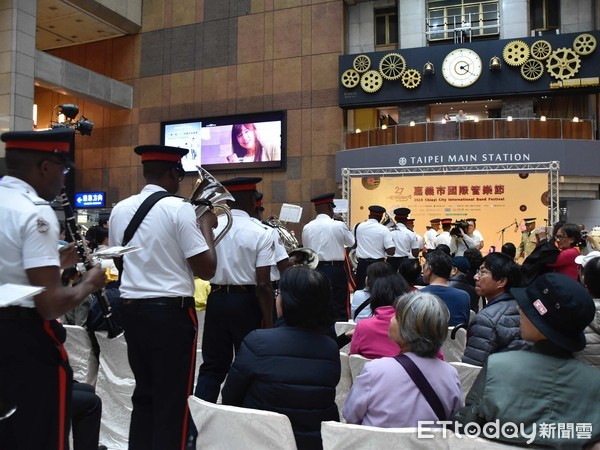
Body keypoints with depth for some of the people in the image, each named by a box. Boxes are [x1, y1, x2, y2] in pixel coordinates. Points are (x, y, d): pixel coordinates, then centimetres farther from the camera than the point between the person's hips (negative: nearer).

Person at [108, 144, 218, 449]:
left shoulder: (120, 209, 6)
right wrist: (206, 225, -2)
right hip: (171, 312, -6)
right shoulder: (179, 208, -13)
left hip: (131, 309, 7)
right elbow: (206, 269, -14)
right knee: (173, 399, 7)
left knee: (143, 393, 20)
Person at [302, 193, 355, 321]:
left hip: (315, 270, 3)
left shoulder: (307, 227, -1)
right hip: (336, 269, -3)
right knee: (340, 308, 5)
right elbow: (351, 242, 8)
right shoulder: (339, 225, -10)